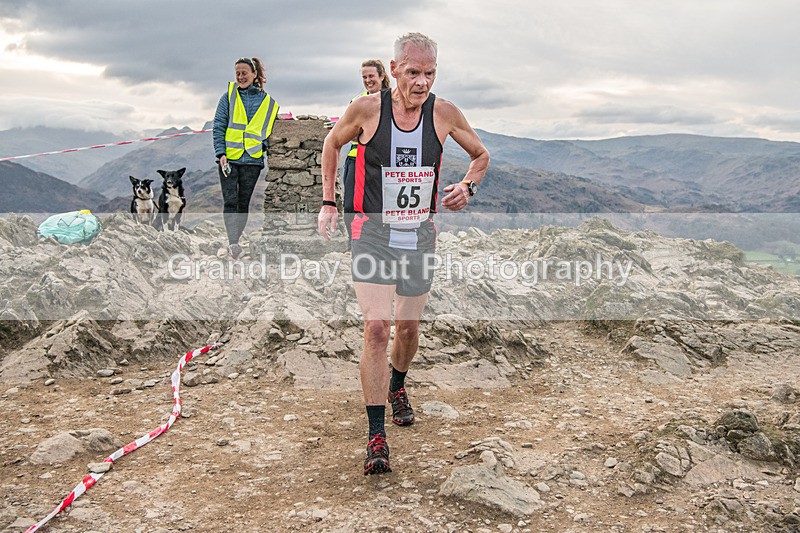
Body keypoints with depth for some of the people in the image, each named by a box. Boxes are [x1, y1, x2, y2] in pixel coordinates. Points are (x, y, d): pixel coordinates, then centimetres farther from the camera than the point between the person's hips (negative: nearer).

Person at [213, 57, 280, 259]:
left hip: (252, 159, 1)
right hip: (229, 158, -1)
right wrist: (221, 153, -10)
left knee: (243, 203, 7)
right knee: (230, 201, -10)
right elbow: (218, 126, 1)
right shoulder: (229, 96, 5)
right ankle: (232, 242, -14)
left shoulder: (268, 101, 8)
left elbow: (268, 131, 15)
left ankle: (236, 241, 18)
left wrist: (266, 148, -2)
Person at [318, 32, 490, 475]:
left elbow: (480, 155, 12)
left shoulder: (444, 113, -5)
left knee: (408, 327, 14)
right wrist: (328, 202, 5)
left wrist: (468, 187, -8)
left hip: (420, 235, 3)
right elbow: (332, 143, 10)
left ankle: (396, 387, 47)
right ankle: (376, 436, -8)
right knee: (376, 327, -15)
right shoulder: (366, 109, -10)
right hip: (372, 234, -3)